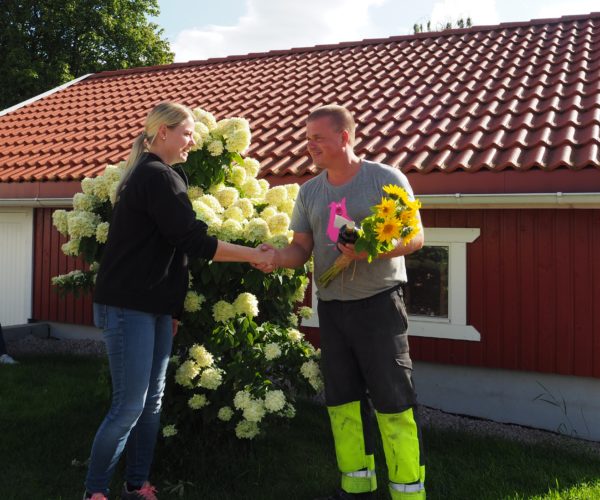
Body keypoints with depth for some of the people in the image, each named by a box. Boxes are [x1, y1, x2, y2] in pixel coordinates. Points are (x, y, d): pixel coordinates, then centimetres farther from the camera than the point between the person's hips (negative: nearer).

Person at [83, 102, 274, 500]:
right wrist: (252, 255, -11)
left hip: (153, 306, 10)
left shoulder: (152, 176, 18)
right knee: (130, 405, -5)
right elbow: (194, 241, -19)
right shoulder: (156, 176, -14)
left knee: (152, 401, 11)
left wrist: (171, 309, 19)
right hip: (130, 307, -10)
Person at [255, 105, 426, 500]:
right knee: (343, 401, 12)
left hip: (379, 303, -5)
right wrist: (278, 258, -16)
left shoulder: (386, 179, -7)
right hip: (331, 307, 6)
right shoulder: (309, 192, 9)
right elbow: (301, 248, 7)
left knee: (393, 401, -3)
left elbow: (415, 237, -9)